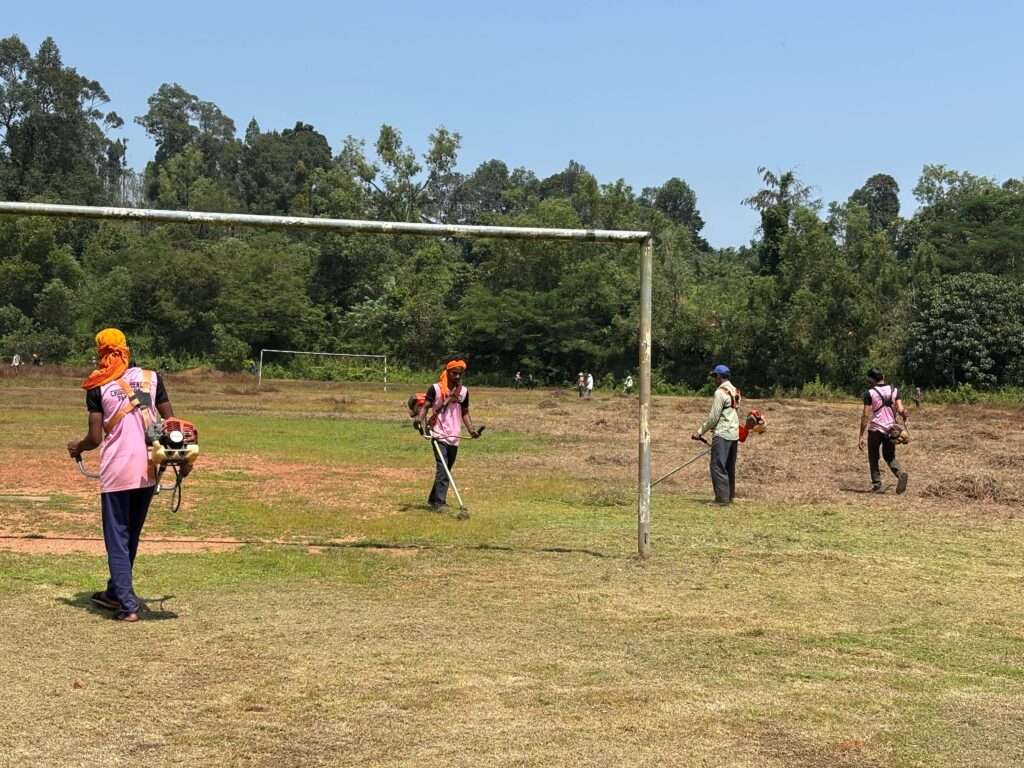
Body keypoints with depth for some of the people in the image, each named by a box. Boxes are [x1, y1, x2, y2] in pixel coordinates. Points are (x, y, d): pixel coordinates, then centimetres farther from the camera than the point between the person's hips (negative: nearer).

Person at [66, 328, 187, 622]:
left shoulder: (97, 387, -3)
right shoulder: (151, 377, 5)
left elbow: (95, 438, -5)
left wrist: (77, 448, 15)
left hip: (116, 473, -4)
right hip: (147, 471, 4)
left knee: (117, 539, 4)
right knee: (131, 536, 19)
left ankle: (128, 605, -4)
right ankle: (115, 593, 32)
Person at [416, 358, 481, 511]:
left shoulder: (463, 391, 8)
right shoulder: (435, 388, -6)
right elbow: (425, 407, -7)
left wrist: (471, 429, 2)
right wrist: (421, 421, -25)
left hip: (454, 437, 6)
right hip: (438, 435, -6)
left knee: (446, 470, 13)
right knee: (442, 468, -17)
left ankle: (433, 499, 28)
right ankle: (440, 502, -19)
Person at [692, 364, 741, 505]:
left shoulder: (720, 392, -13)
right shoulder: (735, 391, 14)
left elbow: (713, 417, -14)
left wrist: (700, 431, -5)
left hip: (722, 435, -9)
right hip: (734, 434, 9)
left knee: (717, 467, -8)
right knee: (729, 468, 13)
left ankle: (722, 498, -11)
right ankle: (730, 496, 17)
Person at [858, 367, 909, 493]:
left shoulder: (869, 393, -9)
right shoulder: (894, 391, 2)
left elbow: (866, 415, -11)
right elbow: (901, 410, -6)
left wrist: (861, 436, -8)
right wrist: (905, 419, 17)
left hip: (875, 429, -3)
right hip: (890, 429, 4)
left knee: (873, 458, 12)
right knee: (889, 456, 15)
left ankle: (877, 484, 7)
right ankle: (901, 474, -11)